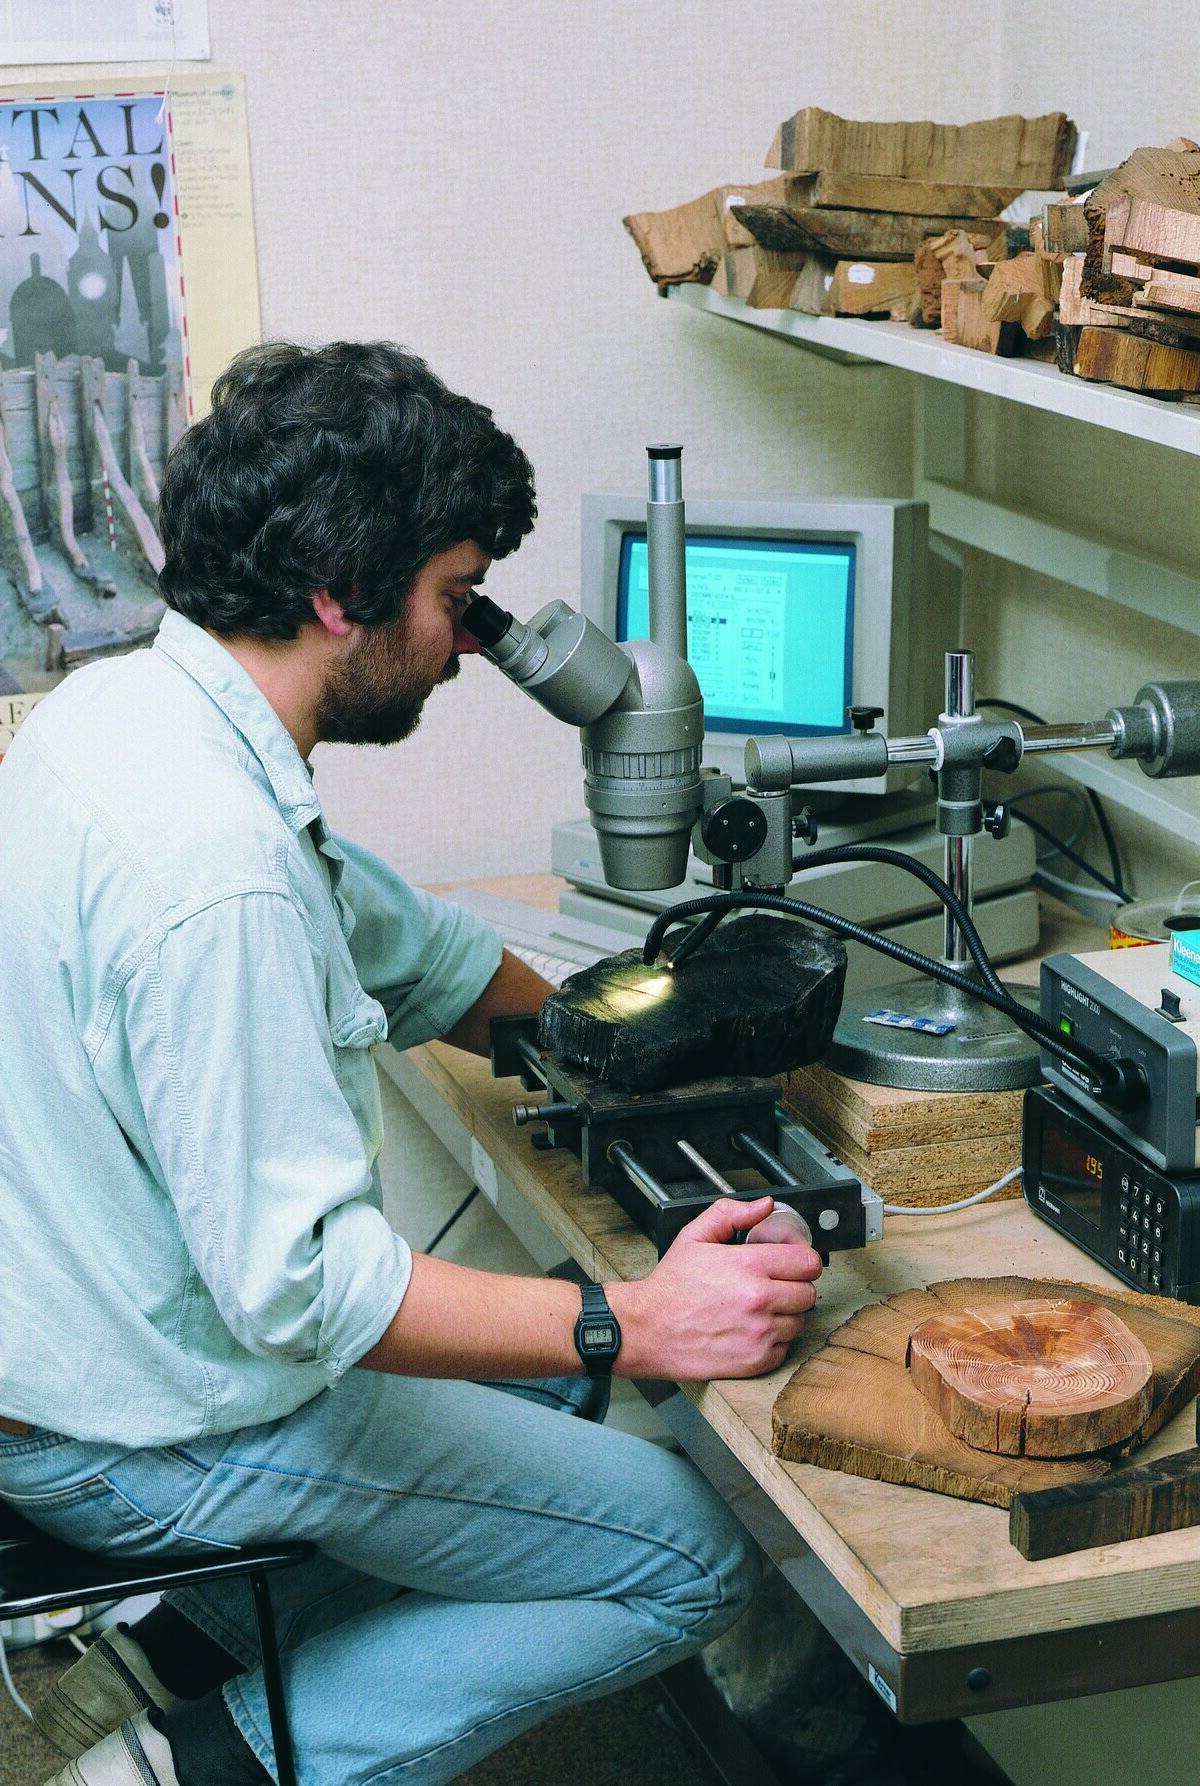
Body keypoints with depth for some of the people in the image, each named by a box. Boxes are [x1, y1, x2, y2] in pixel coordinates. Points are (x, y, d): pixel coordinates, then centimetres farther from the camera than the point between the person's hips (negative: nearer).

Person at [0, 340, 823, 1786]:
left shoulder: (120, 700, 1)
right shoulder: (213, 869, -32)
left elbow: (401, 938, 11)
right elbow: (297, 1283, -30)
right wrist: (632, 1328, -25)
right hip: (155, 1437, -9)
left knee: (547, 1375, 25)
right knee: (698, 1557, 0)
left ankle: (183, 1653, 19)